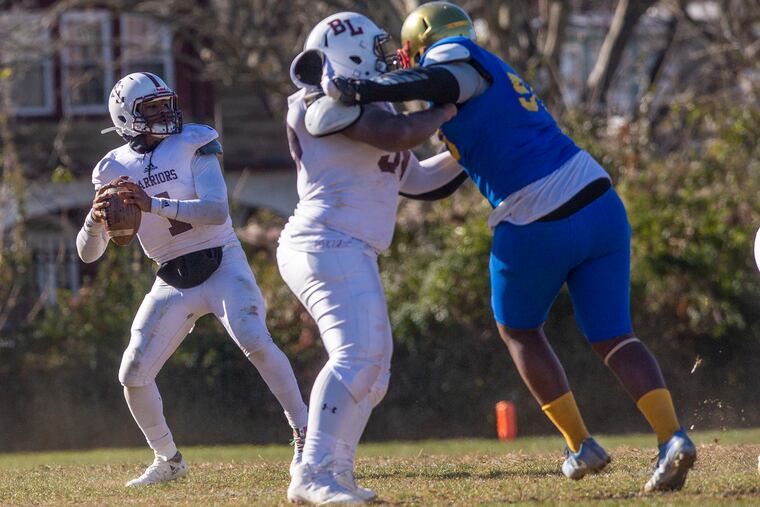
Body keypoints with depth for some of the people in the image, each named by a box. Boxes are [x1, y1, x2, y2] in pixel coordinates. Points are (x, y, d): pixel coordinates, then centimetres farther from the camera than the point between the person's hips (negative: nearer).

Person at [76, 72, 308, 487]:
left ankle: (303, 435, -15)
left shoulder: (193, 145, -8)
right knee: (133, 374, -3)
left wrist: (153, 204, -35)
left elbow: (217, 210, -24)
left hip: (222, 265, -4)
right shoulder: (114, 170, 1)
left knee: (255, 342, -26)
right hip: (173, 281, 4)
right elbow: (88, 253, -1)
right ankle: (168, 461, 17)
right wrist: (96, 219, -25)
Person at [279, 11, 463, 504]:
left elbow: (416, 178, 27)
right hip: (328, 245, -11)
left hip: (351, 255, 11)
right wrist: (444, 113, -4)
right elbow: (401, 134, -21)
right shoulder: (331, 104, -9)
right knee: (356, 353, -22)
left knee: (373, 369, 12)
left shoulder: (369, 109, 21)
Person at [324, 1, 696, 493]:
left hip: (538, 228, -7)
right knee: (613, 336, 10)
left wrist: (362, 90, -31)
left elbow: (442, 81, -28)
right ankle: (673, 437, -10)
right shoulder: (494, 76, 23)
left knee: (519, 330, 18)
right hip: (600, 205, 7)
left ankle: (581, 446, 15)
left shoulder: (457, 57, -1)